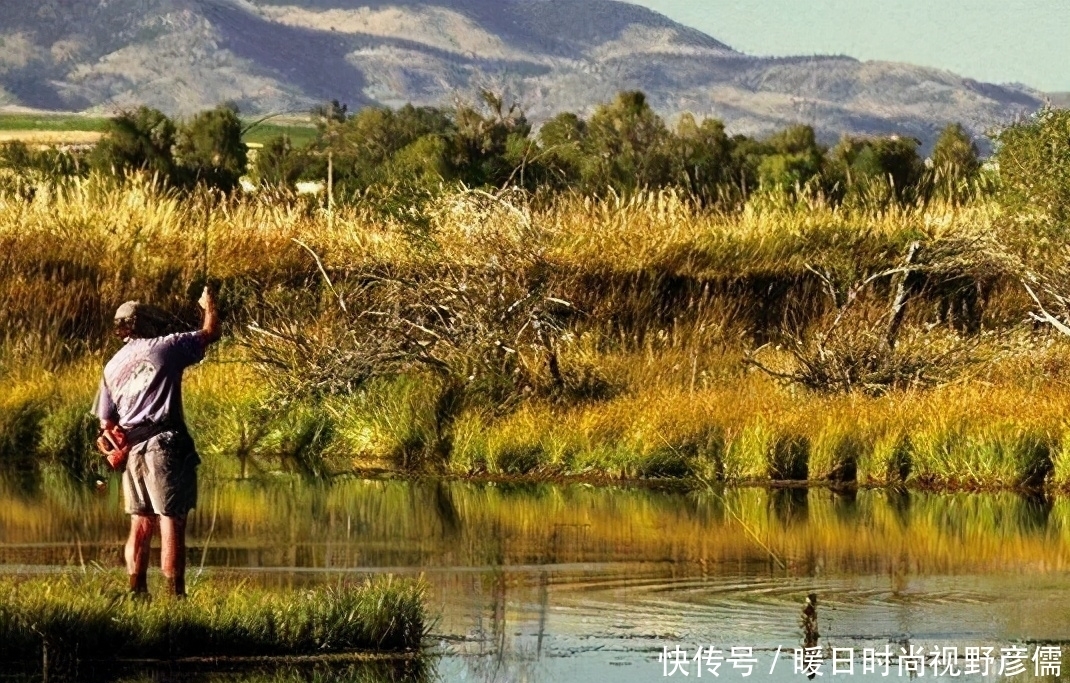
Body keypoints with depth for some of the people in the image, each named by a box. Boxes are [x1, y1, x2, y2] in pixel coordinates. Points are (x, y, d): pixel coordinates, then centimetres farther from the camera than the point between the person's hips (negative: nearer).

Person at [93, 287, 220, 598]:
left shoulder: (112, 367, 15)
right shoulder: (164, 348, 0)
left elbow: (106, 423, 13)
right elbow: (210, 333, 11)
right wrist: (209, 306, 29)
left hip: (132, 450, 6)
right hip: (166, 444, -6)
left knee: (141, 525, 12)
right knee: (171, 523, -7)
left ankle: (137, 593, 10)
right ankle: (176, 595, -12)